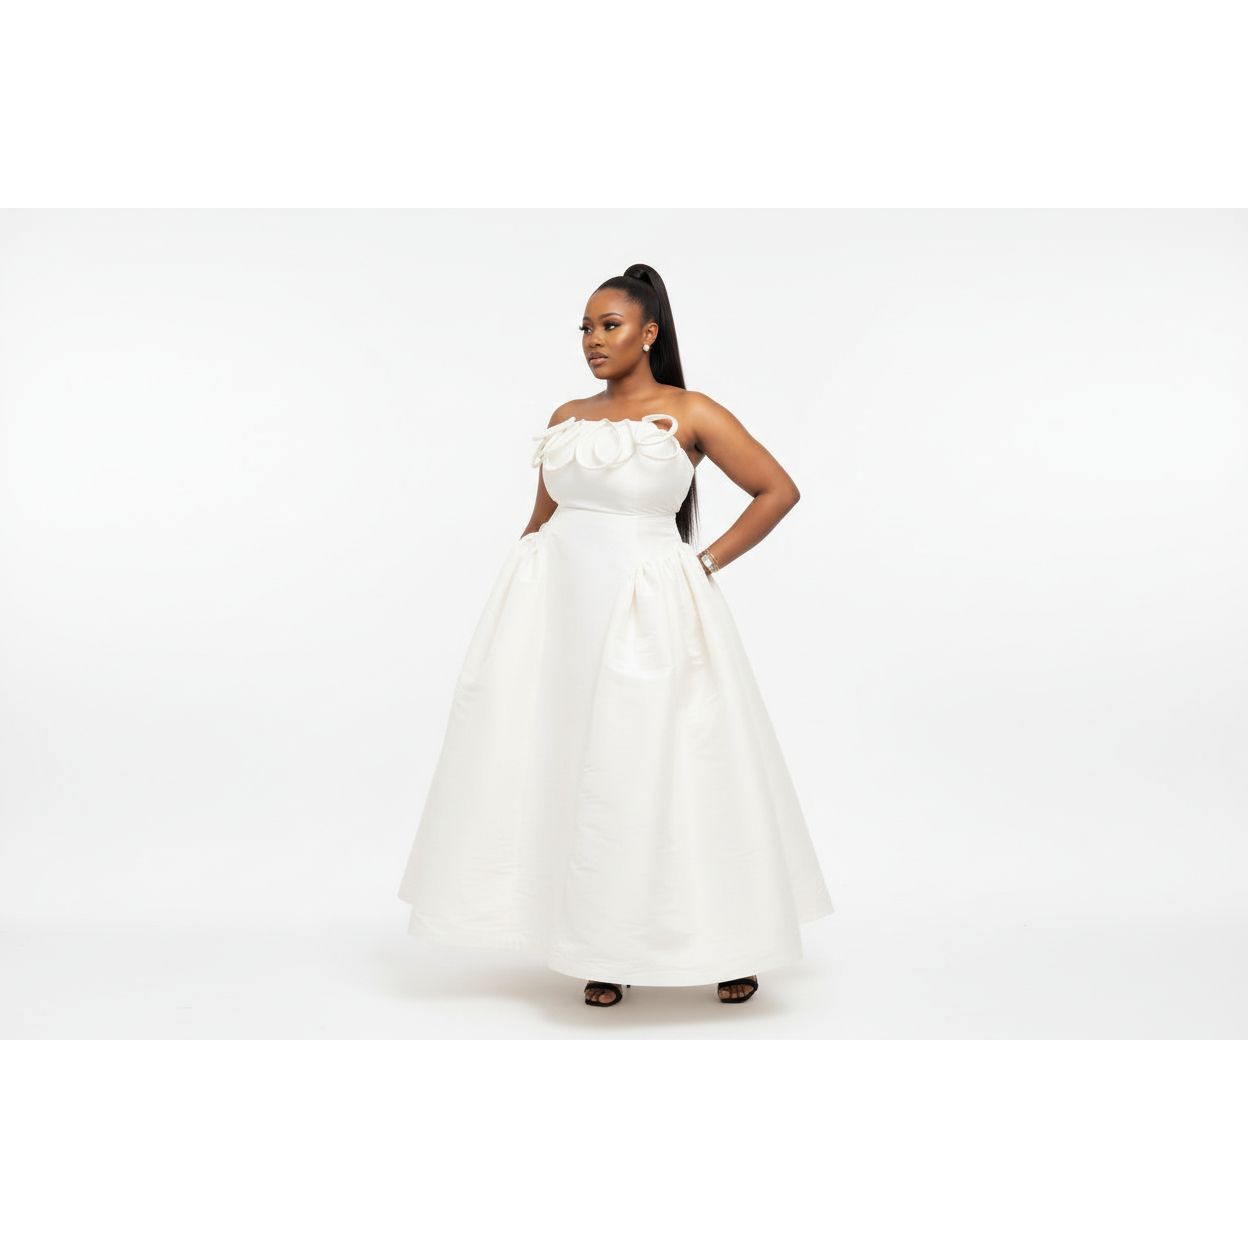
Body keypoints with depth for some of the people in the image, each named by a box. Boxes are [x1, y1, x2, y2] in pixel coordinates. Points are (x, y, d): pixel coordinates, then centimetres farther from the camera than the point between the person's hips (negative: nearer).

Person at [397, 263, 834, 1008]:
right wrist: (514, 606, 9)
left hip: (648, 612, -5)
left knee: (666, 766, -1)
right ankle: (604, 949, 15)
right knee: (571, 770, 4)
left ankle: (731, 943, 16)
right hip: (561, 606, 5)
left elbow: (779, 490, -2)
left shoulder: (688, 413, -2)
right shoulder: (566, 420, 12)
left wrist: (708, 562, -5)